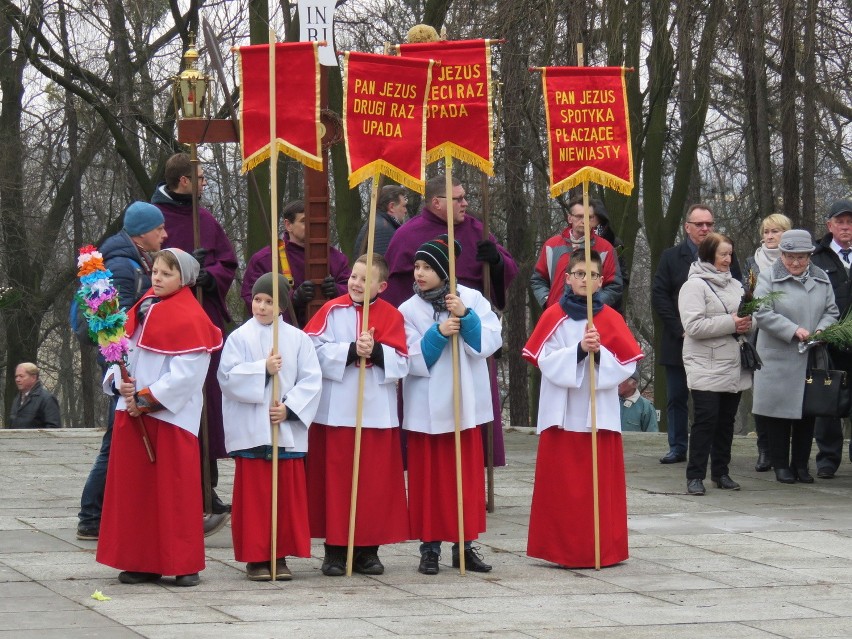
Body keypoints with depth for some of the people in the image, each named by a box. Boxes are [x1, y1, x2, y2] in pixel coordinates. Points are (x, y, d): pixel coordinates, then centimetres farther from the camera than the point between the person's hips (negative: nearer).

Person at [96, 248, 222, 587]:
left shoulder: (190, 318, -8)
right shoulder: (141, 310, 12)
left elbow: (186, 373, -15)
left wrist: (147, 398, -16)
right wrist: (120, 381, -6)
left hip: (171, 416, -7)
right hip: (133, 414, 7)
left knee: (175, 491, -3)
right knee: (134, 486, 7)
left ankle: (184, 564, 3)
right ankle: (142, 562, 13)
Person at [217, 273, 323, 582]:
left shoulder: (298, 339, 5)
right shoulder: (240, 337, 3)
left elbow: (312, 381, 0)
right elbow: (228, 377, -7)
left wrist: (289, 408, -12)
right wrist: (263, 370, -16)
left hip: (289, 430, 2)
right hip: (251, 430, -1)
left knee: (287, 495, 4)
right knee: (254, 495, 0)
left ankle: (280, 556, 13)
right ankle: (255, 558, 6)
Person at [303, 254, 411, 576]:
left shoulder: (392, 316, 6)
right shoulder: (332, 311, 2)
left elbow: (400, 363, -2)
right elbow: (316, 352, -9)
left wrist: (375, 351, -18)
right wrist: (351, 351, -19)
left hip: (378, 413, 2)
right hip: (336, 411, -2)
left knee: (375, 482, 3)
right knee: (336, 480, 0)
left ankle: (367, 550, 11)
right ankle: (335, 550, 6)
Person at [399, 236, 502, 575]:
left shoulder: (472, 299, 1)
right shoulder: (409, 310, 0)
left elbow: (491, 341, -7)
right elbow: (413, 359, -7)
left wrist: (466, 317, -19)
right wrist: (438, 333, -20)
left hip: (465, 402, 1)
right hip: (426, 405, -1)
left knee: (468, 475, 5)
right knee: (429, 477, 0)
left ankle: (465, 545, 12)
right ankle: (429, 546, 6)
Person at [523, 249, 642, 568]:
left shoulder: (611, 319, 4)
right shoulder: (554, 317, 1)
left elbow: (626, 364, -1)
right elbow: (546, 361, -8)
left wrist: (598, 353, -17)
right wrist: (578, 350, -21)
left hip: (600, 414, 1)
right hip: (562, 414, -1)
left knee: (602, 483, 2)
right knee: (563, 485, 1)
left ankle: (603, 549, 8)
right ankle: (563, 550, 7)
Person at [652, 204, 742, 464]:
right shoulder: (671, 257, 6)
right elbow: (659, 297, 1)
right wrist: (680, 329, -9)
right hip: (679, 342, 1)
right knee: (676, 397, 6)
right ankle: (678, 447, 13)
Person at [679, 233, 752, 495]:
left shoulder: (735, 285, 15)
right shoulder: (694, 286, -7)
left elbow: (746, 315, 24)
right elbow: (694, 326, -17)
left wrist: (746, 325, 1)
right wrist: (731, 323, -18)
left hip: (733, 368, 7)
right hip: (706, 368, -7)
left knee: (726, 421, 10)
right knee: (705, 420, -8)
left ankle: (721, 472, 19)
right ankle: (695, 476, -3)